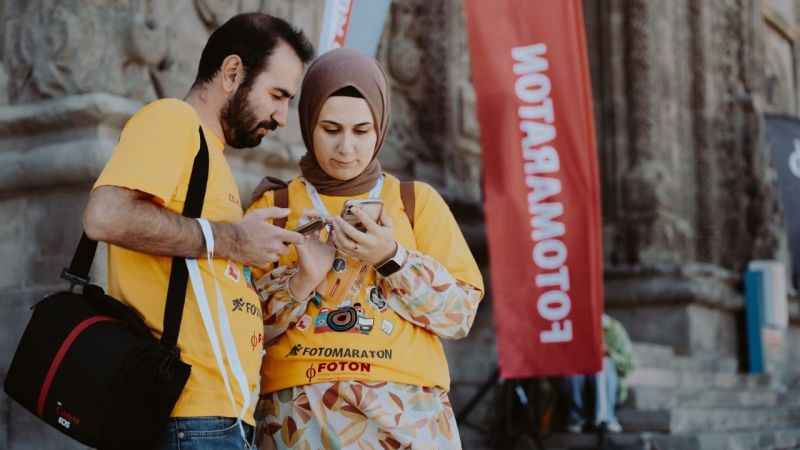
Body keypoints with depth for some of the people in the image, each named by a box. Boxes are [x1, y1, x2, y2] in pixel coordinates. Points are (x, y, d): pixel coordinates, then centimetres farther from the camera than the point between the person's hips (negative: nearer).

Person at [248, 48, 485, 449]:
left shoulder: (419, 202, 10)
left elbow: (460, 314, 3)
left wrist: (392, 259, -10)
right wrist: (301, 281, -12)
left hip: (406, 408, 0)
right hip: (300, 412, 0)